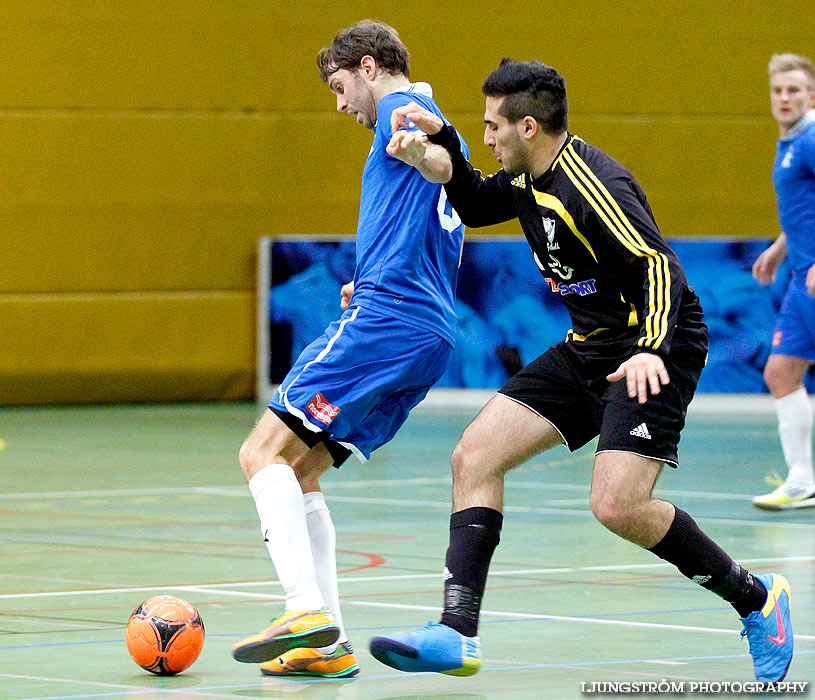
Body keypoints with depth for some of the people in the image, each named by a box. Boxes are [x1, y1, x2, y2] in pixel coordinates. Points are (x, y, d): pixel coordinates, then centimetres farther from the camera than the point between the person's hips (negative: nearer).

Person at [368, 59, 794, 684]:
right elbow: (475, 205, 27)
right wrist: (441, 143, 11)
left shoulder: (590, 185, -21)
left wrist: (651, 350, -43)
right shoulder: (532, 179, 7)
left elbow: (661, 266, -29)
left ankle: (755, 597, -2)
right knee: (475, 456, -2)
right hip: (589, 348, 9)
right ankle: (457, 636, -5)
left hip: (655, 355, -9)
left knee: (618, 504, -24)